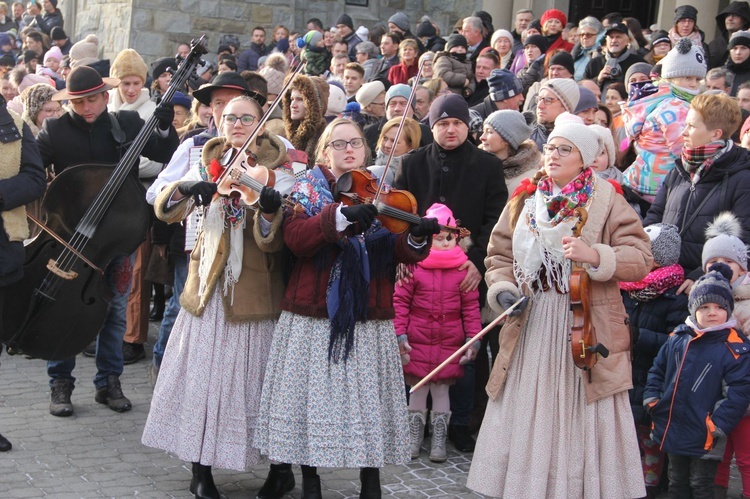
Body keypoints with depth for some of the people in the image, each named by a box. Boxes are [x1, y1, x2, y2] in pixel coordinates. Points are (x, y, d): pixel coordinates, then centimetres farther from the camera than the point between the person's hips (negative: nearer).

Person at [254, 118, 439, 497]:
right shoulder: (308, 189, 5)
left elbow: (397, 252, -2)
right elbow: (295, 238, -15)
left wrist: (416, 238, -24)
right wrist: (340, 216, -29)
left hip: (368, 319, 1)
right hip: (314, 315, -1)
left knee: (369, 398, 2)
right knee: (313, 398, 2)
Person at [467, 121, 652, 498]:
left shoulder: (605, 199, -1)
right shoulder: (525, 199, 11)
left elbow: (640, 258, -9)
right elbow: (499, 255, 14)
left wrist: (594, 256, -25)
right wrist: (503, 289, -5)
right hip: (531, 329, 4)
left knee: (582, 421, 0)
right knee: (527, 422, 6)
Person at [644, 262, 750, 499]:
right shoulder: (678, 339, 2)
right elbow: (658, 370, 16)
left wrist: (718, 426, -18)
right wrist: (652, 399, 5)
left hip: (704, 437, -5)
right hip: (672, 431, 5)